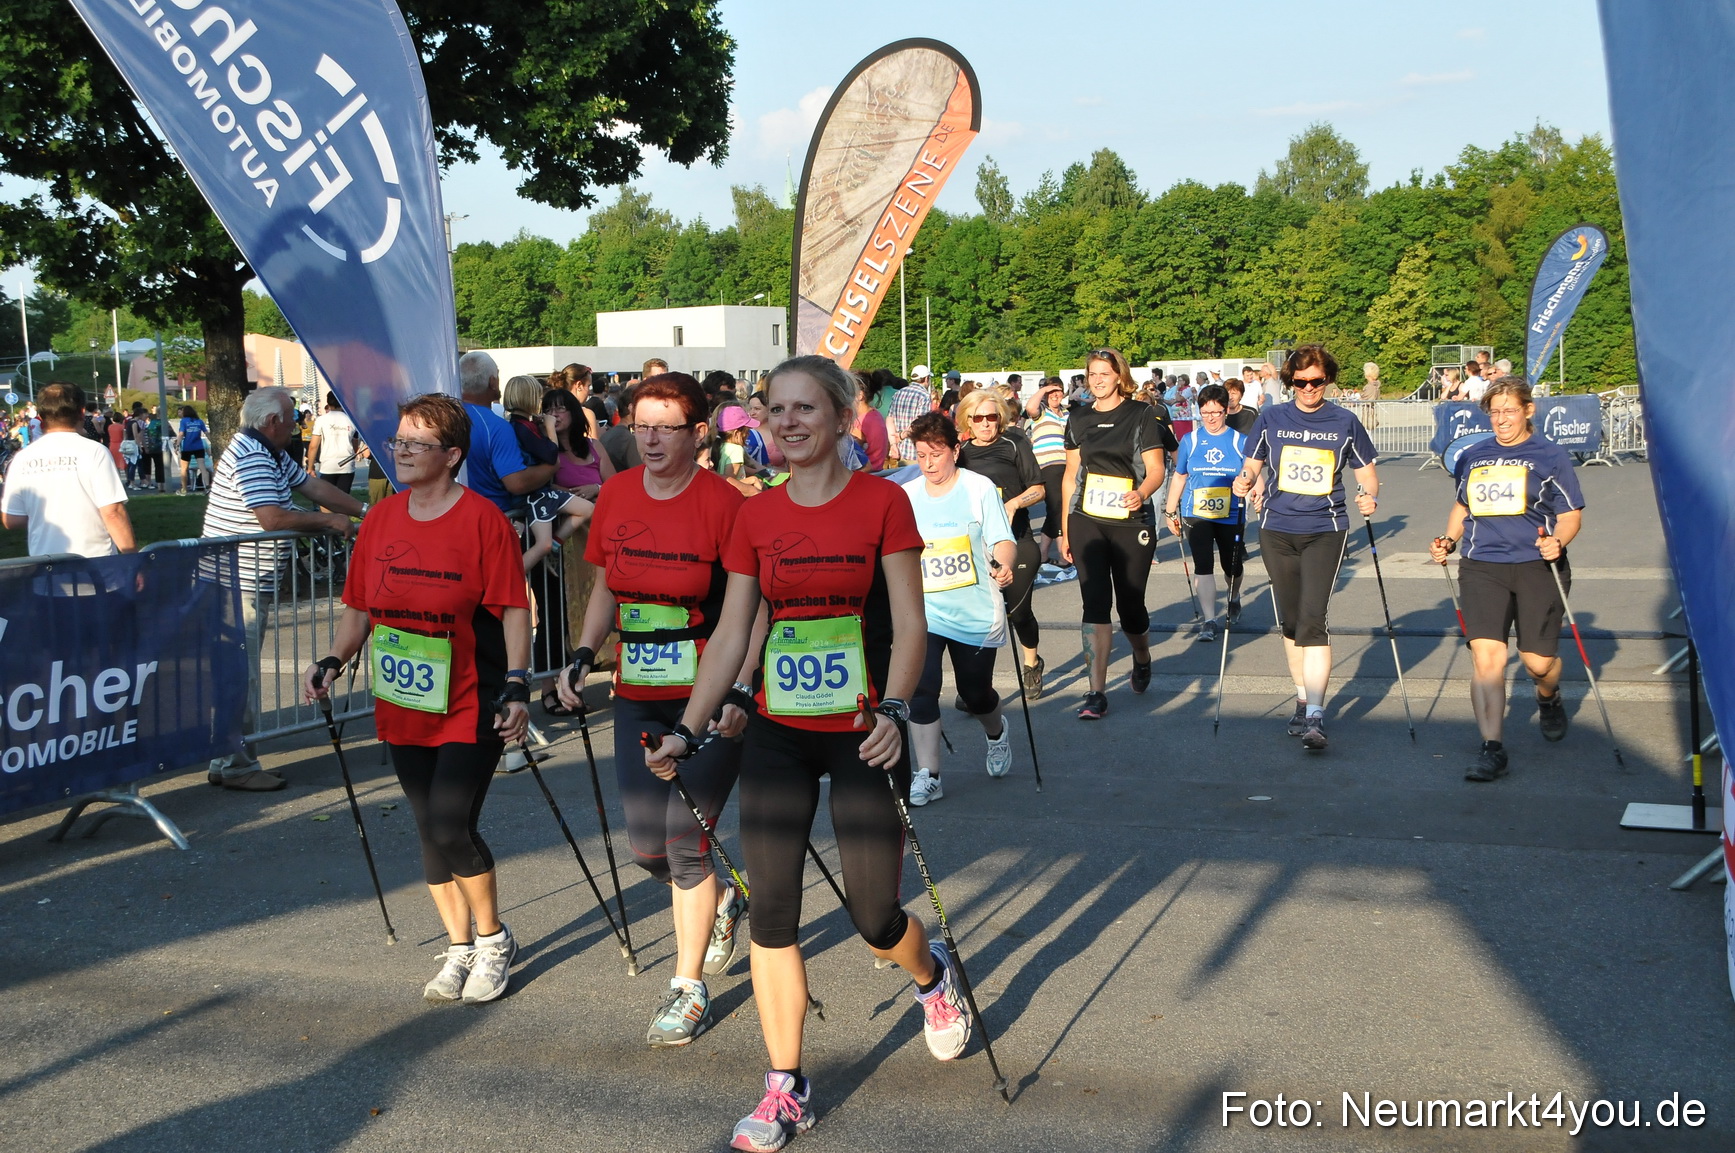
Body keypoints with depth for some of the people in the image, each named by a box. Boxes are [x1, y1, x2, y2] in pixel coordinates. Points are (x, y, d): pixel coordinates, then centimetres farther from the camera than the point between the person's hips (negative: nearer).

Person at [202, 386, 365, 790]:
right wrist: (330, 521, -15)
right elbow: (273, 518, -25)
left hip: (251, 585, 11)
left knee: (241, 674, 15)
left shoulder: (273, 454, 14)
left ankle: (229, 760, 23)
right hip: (237, 586, -11)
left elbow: (313, 486, 19)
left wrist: (363, 511, 13)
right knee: (240, 676, -4)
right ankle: (236, 767, 2)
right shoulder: (249, 457, -18)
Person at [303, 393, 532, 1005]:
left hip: (469, 706, -6)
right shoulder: (381, 519, 7)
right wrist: (333, 661, -1)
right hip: (403, 705, 6)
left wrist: (516, 687, -19)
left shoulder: (482, 519, -10)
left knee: (451, 827, -11)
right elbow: (359, 606, 13)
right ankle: (459, 946, 28)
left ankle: (493, 938, 13)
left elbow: (513, 610, -11)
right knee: (429, 830, 11)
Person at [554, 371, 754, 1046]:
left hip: (709, 699, -5)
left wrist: (740, 691, -20)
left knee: (684, 838, -6)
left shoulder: (722, 504, -12)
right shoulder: (616, 497, 5)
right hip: (638, 697, 6)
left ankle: (689, 989, 12)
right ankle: (721, 902, 40)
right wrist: (582, 656, 3)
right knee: (645, 844, 7)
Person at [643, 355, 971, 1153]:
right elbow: (730, 633, 6)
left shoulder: (881, 501, -6)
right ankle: (786, 1088, 15)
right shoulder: (756, 516, 4)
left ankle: (931, 976, 38)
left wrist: (892, 710, -23)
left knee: (874, 917, 1)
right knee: (771, 910, 0)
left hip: (858, 733, -3)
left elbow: (909, 622, -8)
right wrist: (688, 731, 0)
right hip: (777, 734, 3)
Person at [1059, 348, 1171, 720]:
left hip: (1131, 523, -2)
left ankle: (1142, 659, 38)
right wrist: (1064, 529, 14)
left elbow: (1155, 470, -6)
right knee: (1095, 603, -7)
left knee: (1130, 604, 5)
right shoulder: (1079, 420, 10)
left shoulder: (1141, 414, -1)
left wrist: (1141, 493, -28)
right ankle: (1097, 693, -7)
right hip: (1088, 523, 2)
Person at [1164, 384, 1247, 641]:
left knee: (1232, 566, 11)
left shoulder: (1240, 442, -1)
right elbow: (1179, 477, 11)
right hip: (1196, 515, 0)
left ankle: (1234, 599, 44)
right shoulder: (1190, 441, 3)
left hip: (1231, 516, 0)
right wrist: (1171, 513, 11)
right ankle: (1209, 620, -3)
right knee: (1203, 565, -9)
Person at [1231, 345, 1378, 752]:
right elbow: (1251, 466, 11)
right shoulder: (1271, 418, 6)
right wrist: (1246, 481, -12)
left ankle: (1315, 714, -16)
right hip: (1277, 530, 3)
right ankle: (1302, 699, 25)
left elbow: (1367, 473, 8)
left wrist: (1370, 496, -13)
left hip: (1325, 530, -3)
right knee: (1290, 621, 10)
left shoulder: (1345, 422, 3)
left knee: (1312, 620, -15)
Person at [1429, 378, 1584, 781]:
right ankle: (1492, 749, -12)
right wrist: (1448, 540, 11)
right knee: (1486, 655, -13)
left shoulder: (1550, 456, 3)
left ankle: (1549, 699, 40)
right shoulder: (1472, 457, 14)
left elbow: (1571, 515, 1)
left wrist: (1558, 541, -19)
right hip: (1481, 567, 2)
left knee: (1538, 661, 2)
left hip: (1537, 566, -2)